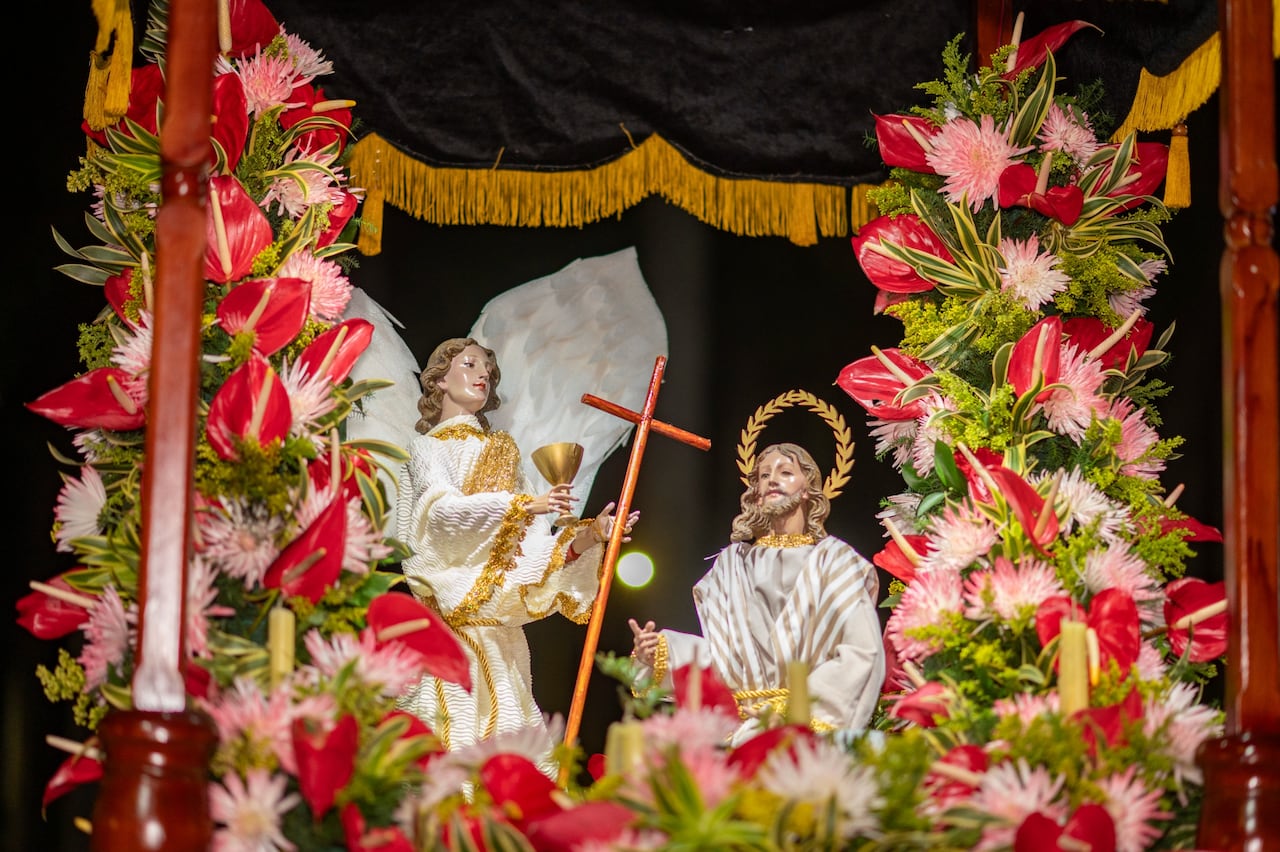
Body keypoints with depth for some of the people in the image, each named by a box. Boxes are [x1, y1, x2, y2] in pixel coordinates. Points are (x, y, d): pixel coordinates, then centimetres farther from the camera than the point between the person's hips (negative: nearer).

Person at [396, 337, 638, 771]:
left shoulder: (501, 451, 21)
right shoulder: (425, 447, 9)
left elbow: (533, 545, 11)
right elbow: (443, 509, -13)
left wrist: (590, 533, -5)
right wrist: (523, 504, -24)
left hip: (500, 628, 5)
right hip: (446, 620, -4)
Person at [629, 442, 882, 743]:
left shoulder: (834, 560, 8)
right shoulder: (732, 563, 18)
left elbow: (862, 652, -3)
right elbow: (721, 652, 15)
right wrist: (661, 651, -3)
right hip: (737, 721, 3)